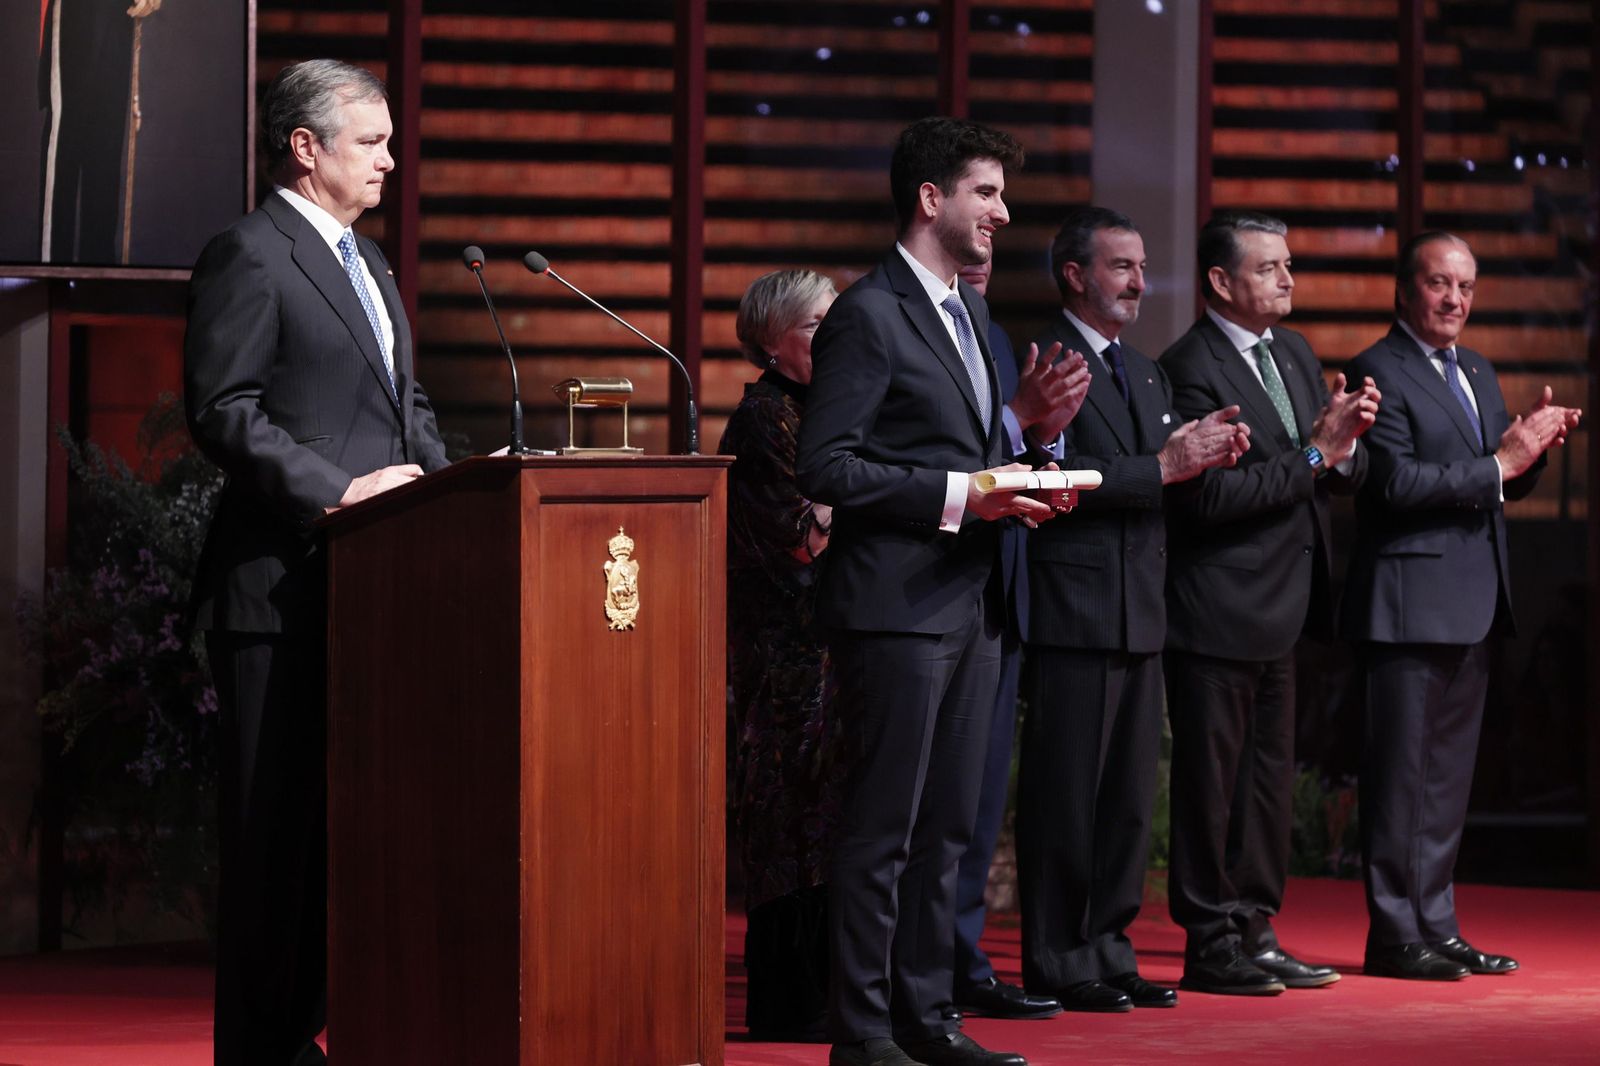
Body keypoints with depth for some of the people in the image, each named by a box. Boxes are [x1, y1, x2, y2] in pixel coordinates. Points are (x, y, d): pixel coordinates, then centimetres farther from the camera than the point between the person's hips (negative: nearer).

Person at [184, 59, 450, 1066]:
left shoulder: (369, 264, 21)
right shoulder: (248, 255, -7)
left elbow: (409, 407, 25)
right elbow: (223, 411, -14)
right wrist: (340, 490, -20)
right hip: (284, 585, -9)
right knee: (277, 821, -5)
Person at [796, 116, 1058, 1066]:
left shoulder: (972, 312, 18)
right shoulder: (868, 316, -10)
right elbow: (826, 467, -16)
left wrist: (1016, 484, 6)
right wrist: (958, 496, -18)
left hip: (971, 601, 9)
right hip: (898, 604, -9)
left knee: (949, 826, 10)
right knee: (885, 826, -5)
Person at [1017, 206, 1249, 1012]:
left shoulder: (1146, 374, 20)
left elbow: (1170, 490, 18)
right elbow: (1059, 478, -20)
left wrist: (1209, 454, -2)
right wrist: (1164, 467, -20)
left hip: (1140, 612, 9)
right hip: (1074, 610, -9)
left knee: (1130, 795, 11)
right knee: (1066, 795, -3)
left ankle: (1108, 951, 18)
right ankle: (1058, 965, 2)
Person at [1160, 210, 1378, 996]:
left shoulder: (1295, 354, 12)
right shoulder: (1190, 369, -15)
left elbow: (1344, 478, 13)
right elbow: (1212, 495, -23)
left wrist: (1347, 444, -10)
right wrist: (1312, 454, -22)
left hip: (1279, 608, 9)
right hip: (1217, 612, -9)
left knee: (1269, 776, 13)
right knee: (1210, 782, -1)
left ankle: (1255, 931, 21)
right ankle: (1211, 944, 6)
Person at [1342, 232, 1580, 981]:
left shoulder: (1478, 374, 18)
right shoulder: (1379, 372, -9)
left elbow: (1504, 488, 19)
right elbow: (1395, 483, -19)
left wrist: (1533, 445, -1)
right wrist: (1499, 463, -18)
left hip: (1471, 605, 9)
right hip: (1410, 603, -8)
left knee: (1449, 775, 12)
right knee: (1401, 772, -4)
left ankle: (1436, 926, 17)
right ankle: (1394, 936, 0)